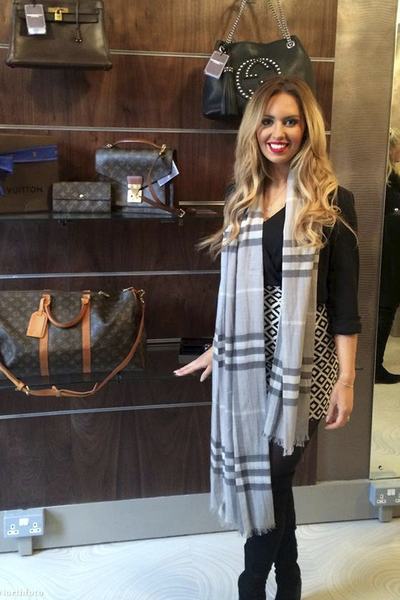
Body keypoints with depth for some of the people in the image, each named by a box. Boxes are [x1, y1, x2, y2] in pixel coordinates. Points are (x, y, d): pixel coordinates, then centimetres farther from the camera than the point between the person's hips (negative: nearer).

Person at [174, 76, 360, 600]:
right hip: (247, 360, 5)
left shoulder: (331, 201, -6)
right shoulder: (242, 198, 9)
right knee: (262, 478, 13)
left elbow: (344, 298, -8)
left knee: (270, 478, 1)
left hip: (302, 360, -5)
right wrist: (219, 348, 19)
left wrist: (346, 378, -10)